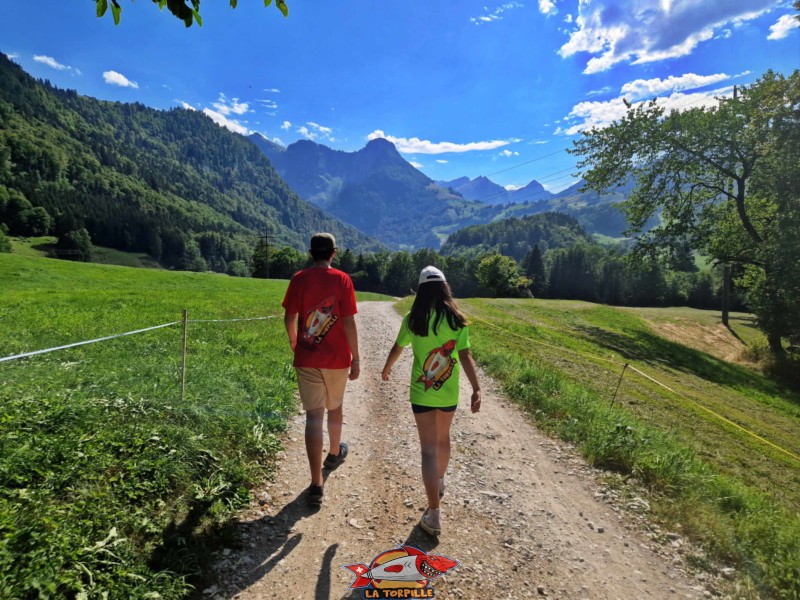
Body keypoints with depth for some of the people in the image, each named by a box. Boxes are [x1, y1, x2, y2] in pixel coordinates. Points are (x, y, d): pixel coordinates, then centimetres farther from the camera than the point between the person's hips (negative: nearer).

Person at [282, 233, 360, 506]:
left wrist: (293, 340, 21)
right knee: (335, 407, 22)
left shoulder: (299, 279, -3)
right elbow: (348, 322, -11)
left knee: (313, 416, 2)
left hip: (306, 360, 0)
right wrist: (355, 358, -4)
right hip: (337, 358, 0)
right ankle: (334, 453, 46)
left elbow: (289, 317, 1)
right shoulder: (342, 279, -8)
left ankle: (316, 484, 0)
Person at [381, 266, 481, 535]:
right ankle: (439, 482, 49)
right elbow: (465, 356, -13)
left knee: (429, 449, 1)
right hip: (449, 393, 2)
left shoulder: (413, 319, -6)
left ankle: (434, 515, -2)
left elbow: (397, 348, 7)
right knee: (443, 438, 25)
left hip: (422, 393, -2)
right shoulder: (456, 319, -5)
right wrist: (477, 389, -12)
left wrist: (387, 369, 25)